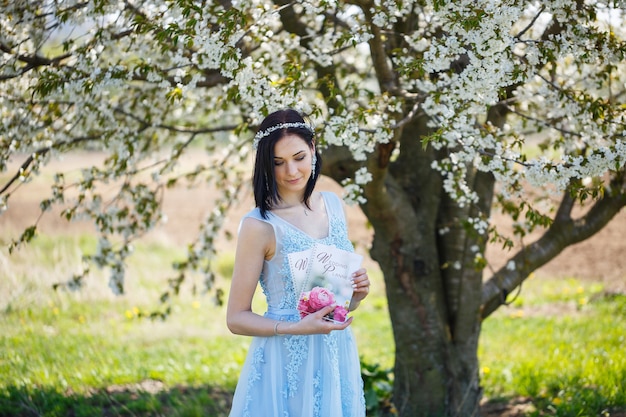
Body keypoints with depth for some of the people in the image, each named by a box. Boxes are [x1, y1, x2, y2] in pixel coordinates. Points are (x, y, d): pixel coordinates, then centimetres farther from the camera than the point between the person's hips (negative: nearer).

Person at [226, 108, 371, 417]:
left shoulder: (333, 205, 4)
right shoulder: (259, 225, -14)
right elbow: (236, 318, -11)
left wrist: (356, 293, -5)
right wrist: (297, 328, -23)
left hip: (336, 357, 5)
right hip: (287, 365, -5)